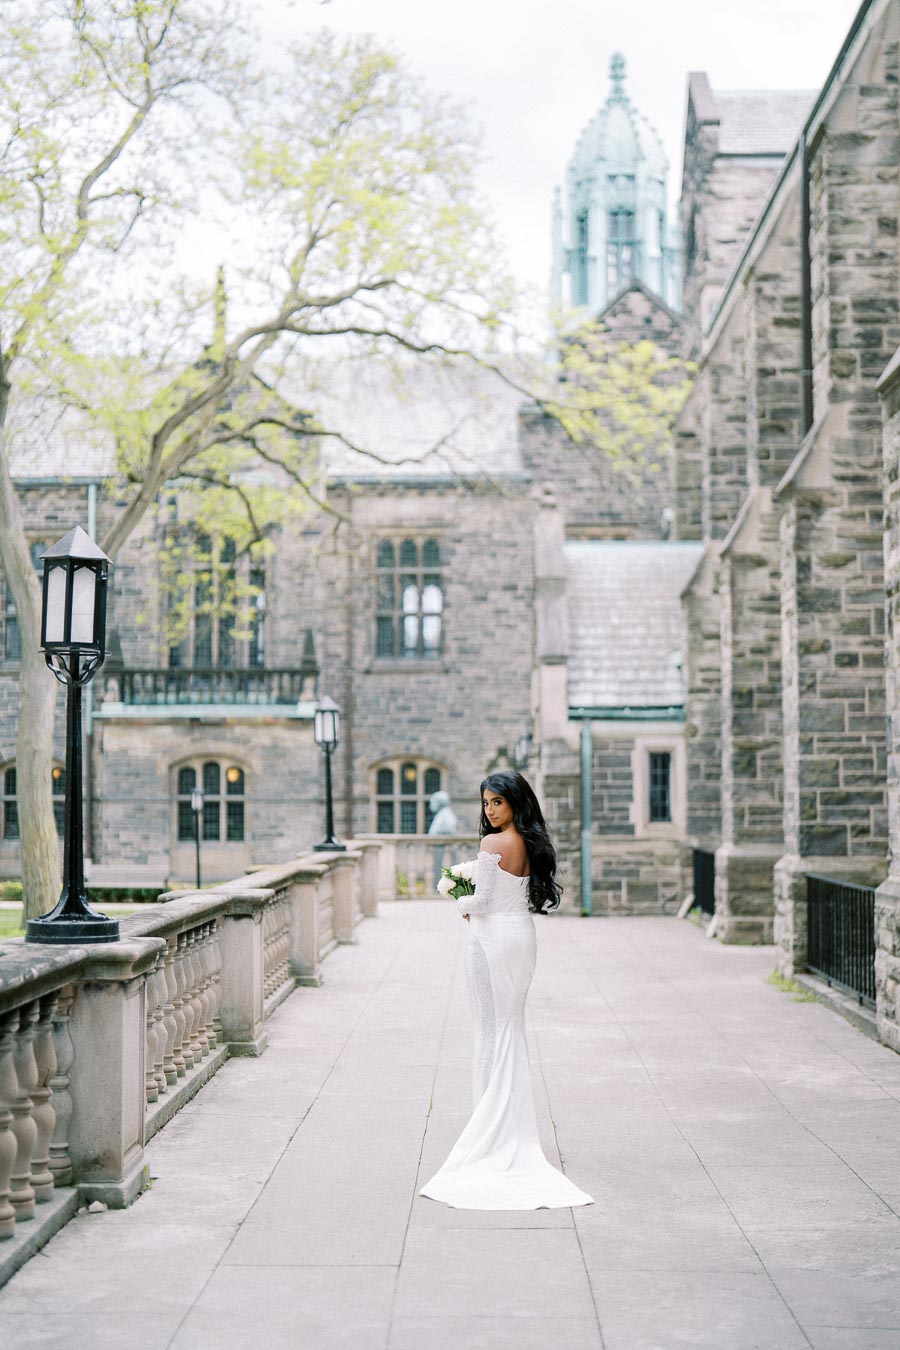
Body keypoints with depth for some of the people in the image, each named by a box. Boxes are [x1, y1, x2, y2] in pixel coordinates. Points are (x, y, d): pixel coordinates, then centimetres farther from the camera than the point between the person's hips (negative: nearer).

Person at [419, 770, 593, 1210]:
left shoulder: (493, 844, -16)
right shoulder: (534, 844, 6)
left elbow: (481, 899, -17)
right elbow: (541, 899, 12)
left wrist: (463, 905, 3)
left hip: (491, 938, -7)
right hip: (524, 938, 7)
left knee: (491, 1030, 1)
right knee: (512, 1029, 14)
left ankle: (492, 1127, 7)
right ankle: (515, 1124, 18)